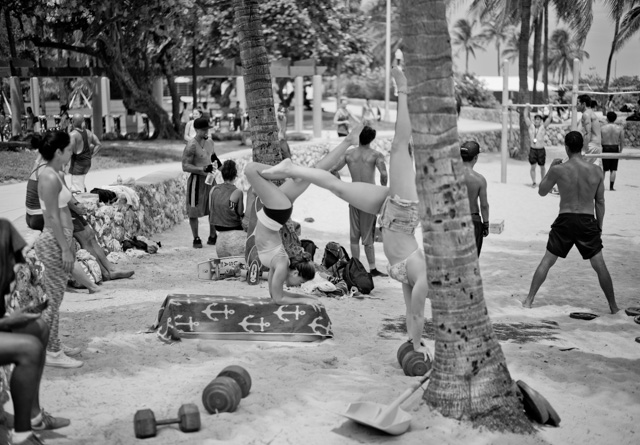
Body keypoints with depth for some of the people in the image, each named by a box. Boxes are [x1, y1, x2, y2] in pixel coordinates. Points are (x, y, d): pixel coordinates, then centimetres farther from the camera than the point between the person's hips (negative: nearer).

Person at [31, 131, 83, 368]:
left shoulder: (56, 175, 11)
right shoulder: (50, 178, -18)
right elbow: (53, 217, -20)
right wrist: (65, 248, -18)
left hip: (58, 241, 10)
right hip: (54, 243, -10)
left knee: (54, 298, 17)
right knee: (53, 300, -1)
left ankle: (53, 345, 28)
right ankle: (52, 353, 7)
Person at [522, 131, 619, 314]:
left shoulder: (558, 170, -9)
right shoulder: (597, 171, -3)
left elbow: (542, 191, 5)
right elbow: (600, 202, 4)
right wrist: (599, 226, 14)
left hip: (565, 221, -1)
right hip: (588, 222, 1)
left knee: (546, 262, 11)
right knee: (600, 266, 10)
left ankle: (529, 300, 13)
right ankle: (613, 306, 17)